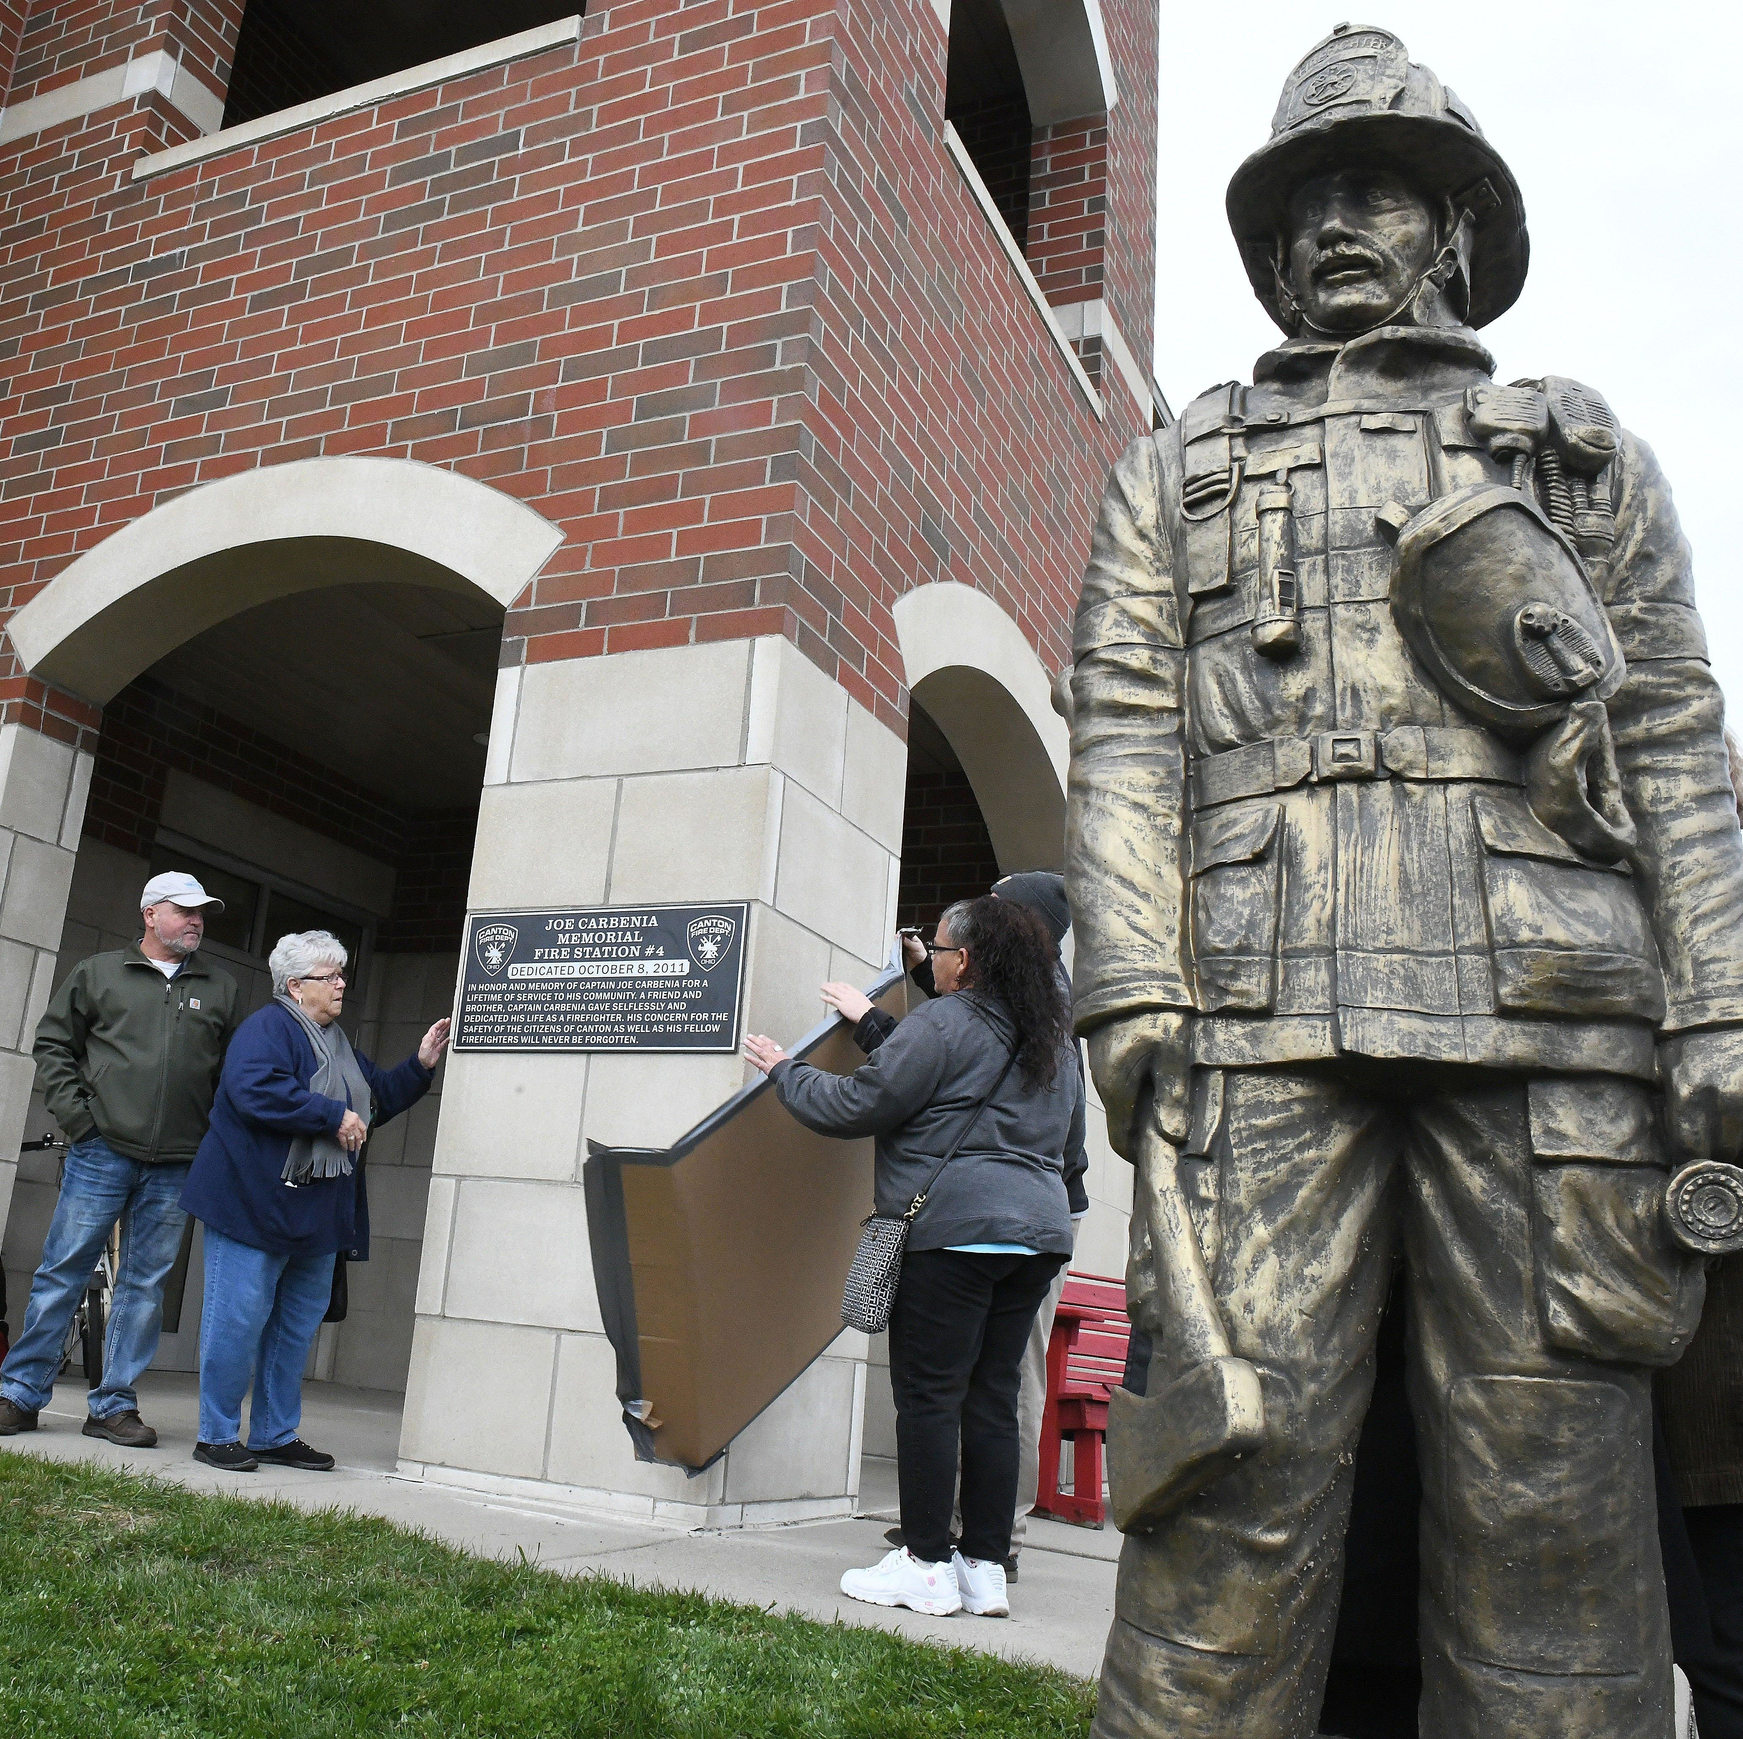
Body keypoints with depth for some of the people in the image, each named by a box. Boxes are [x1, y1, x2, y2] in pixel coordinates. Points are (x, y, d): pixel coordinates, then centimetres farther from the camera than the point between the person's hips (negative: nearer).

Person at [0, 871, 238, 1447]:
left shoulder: (220, 990, 14)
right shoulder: (98, 973, 8)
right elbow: (53, 1044, 8)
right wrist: (75, 1115, -3)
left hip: (175, 1167, 2)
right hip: (102, 1152, -2)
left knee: (145, 1285, 5)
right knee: (62, 1273, 1)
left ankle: (114, 1406, 13)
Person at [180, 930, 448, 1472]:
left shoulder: (337, 1042, 19)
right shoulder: (267, 1028, -10)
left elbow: (376, 1097, 27)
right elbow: (255, 1090, -27)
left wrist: (421, 1065, 14)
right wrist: (333, 1117, -23)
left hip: (317, 1213, 9)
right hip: (255, 1201, -9)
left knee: (298, 1324, 13)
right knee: (239, 1320, -4)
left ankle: (276, 1436, 23)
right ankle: (217, 1436, 8)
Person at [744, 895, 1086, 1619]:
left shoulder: (943, 1023, -7)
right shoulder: (1056, 1043, 18)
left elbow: (857, 1106, -7)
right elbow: (1072, 1152, 26)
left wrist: (783, 1071, 7)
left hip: (955, 1228, -8)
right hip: (1039, 1233, 8)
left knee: (928, 1394, 0)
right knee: (993, 1398, 10)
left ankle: (925, 1565, 6)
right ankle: (986, 1567, 13)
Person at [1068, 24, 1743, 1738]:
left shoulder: (1587, 452, 24)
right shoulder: (1179, 468, 22)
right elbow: (1122, 741, 9)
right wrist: (1130, 995, -6)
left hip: (1551, 1011, 1)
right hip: (1265, 1011, -1)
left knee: (1553, 1504, 0)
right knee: (1242, 1485, -8)